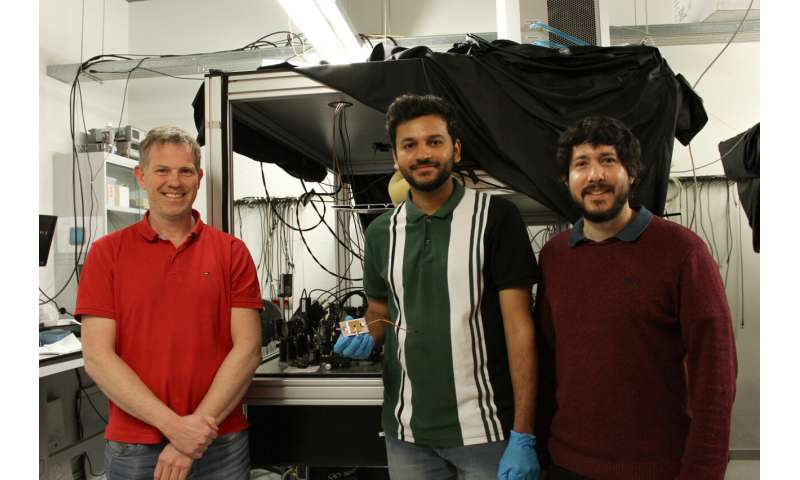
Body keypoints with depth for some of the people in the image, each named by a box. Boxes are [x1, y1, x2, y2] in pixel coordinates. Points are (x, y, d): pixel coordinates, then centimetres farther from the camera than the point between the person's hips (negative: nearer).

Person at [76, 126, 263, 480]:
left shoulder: (231, 251, -1)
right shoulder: (107, 252, 0)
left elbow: (248, 348, -6)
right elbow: (97, 357, -7)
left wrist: (199, 428, -14)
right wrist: (172, 424, -15)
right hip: (132, 447, 0)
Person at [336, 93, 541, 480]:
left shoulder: (495, 217, -9)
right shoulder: (381, 232, 4)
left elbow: (519, 326, -11)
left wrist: (523, 436, -14)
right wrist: (366, 337, -6)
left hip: (485, 429, -3)